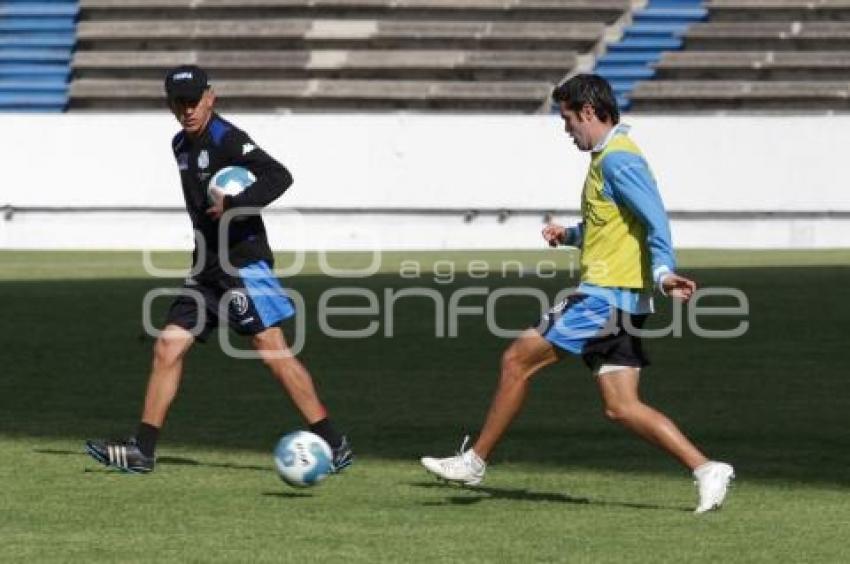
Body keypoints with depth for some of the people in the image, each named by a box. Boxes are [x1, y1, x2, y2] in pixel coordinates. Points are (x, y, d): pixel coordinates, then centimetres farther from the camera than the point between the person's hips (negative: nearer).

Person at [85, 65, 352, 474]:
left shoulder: (228, 140, -12)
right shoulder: (181, 145, 14)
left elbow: (279, 177, -26)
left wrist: (232, 206, -32)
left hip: (244, 262, -9)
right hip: (207, 268, 9)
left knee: (272, 351, -13)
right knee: (167, 349, 4)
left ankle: (333, 444, -9)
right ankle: (142, 451, 7)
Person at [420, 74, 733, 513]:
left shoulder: (617, 159, -12)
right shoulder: (608, 157, 20)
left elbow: (655, 219, -22)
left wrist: (662, 271, -36)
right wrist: (569, 235, 18)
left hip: (606, 297, -10)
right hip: (610, 299, 10)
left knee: (518, 358, -4)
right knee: (621, 408, 4)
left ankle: (475, 461, 4)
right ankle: (706, 469, -2)